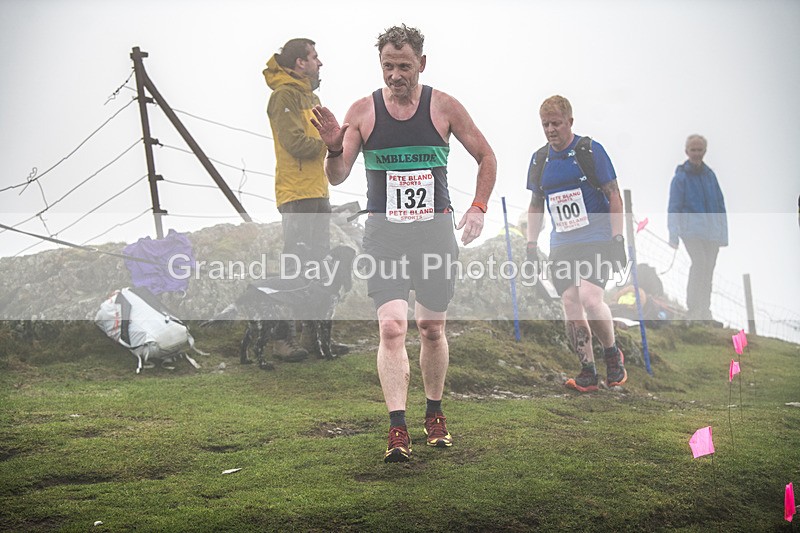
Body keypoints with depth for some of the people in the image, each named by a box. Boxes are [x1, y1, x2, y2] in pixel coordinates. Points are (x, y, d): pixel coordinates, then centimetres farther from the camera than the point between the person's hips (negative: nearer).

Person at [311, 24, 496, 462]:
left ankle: (434, 414, 30)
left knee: (432, 329, 10)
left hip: (435, 230, 1)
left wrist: (478, 207, -2)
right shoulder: (363, 111, 0)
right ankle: (397, 430, -11)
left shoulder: (444, 107, 0)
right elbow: (336, 177, -2)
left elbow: (486, 157, 10)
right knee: (392, 327, -14)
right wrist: (334, 149, -23)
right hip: (384, 232, -1)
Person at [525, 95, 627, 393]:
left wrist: (617, 239, -10)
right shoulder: (539, 159, 9)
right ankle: (587, 372, 5)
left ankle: (612, 353, 6)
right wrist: (531, 243, 12)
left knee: (590, 298, -20)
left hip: (597, 240, -5)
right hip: (561, 244, 5)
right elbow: (536, 204, 19)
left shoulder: (590, 150, -4)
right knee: (570, 303, -4)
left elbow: (613, 196, -4)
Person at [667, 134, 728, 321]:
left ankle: (705, 309, 21)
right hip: (691, 229, -5)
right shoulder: (680, 177, -3)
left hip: (711, 231, 5)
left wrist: (723, 232, 14)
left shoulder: (710, 175, 11)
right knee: (699, 264, -22)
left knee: (708, 270, 9)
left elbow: (720, 205, 17)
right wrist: (673, 234, -11)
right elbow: (674, 208, -4)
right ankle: (693, 309, -17)